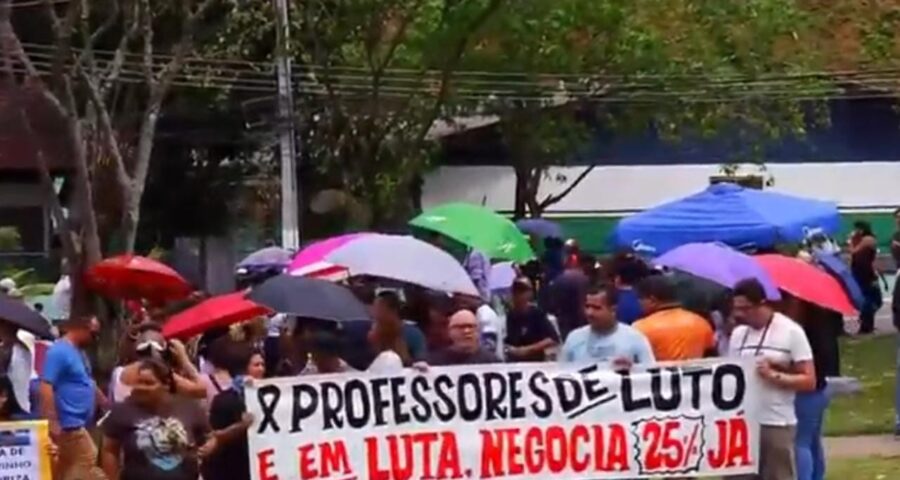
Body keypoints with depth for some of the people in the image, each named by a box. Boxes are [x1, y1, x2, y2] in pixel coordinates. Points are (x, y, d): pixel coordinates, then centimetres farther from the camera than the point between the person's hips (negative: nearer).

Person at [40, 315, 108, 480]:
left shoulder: (78, 352, 15)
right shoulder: (59, 352, -16)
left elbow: (87, 385, 27)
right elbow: (46, 387, -23)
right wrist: (52, 422, -26)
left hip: (77, 423, 10)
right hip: (69, 424, -10)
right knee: (87, 464, -9)